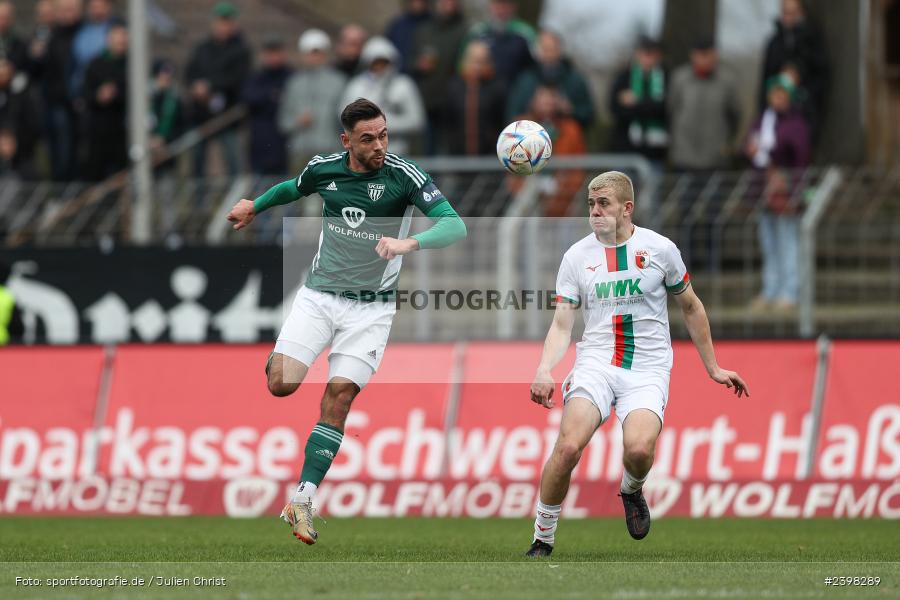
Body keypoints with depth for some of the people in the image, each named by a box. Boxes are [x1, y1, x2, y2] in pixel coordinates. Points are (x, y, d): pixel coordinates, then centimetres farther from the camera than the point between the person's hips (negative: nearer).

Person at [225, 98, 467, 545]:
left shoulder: (404, 175, -13)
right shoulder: (323, 169, -2)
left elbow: (454, 226, -22)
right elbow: (295, 188, 24)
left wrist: (410, 243, -40)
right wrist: (256, 206, 37)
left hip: (370, 308, -2)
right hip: (319, 295, 2)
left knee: (339, 396, -13)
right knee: (281, 384, -14)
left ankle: (302, 499, -8)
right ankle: (278, 356, 24)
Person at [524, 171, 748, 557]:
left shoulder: (659, 249, 2)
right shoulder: (576, 256, 4)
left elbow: (691, 307, 14)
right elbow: (562, 324, 3)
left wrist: (713, 368, 17)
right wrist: (544, 371, -15)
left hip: (648, 369, -1)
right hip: (596, 363, 1)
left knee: (639, 449, -28)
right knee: (568, 446, -24)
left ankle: (631, 491, 9)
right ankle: (543, 538, -7)